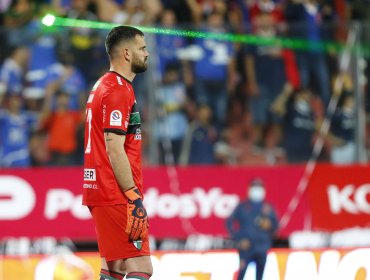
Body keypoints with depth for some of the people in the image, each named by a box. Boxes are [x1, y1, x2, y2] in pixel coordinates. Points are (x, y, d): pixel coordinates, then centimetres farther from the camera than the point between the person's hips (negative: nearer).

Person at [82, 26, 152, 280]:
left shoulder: (103, 86, 19)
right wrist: (134, 198, -20)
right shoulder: (119, 90, -13)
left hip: (100, 191, 11)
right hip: (116, 195, -11)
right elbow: (114, 149, -19)